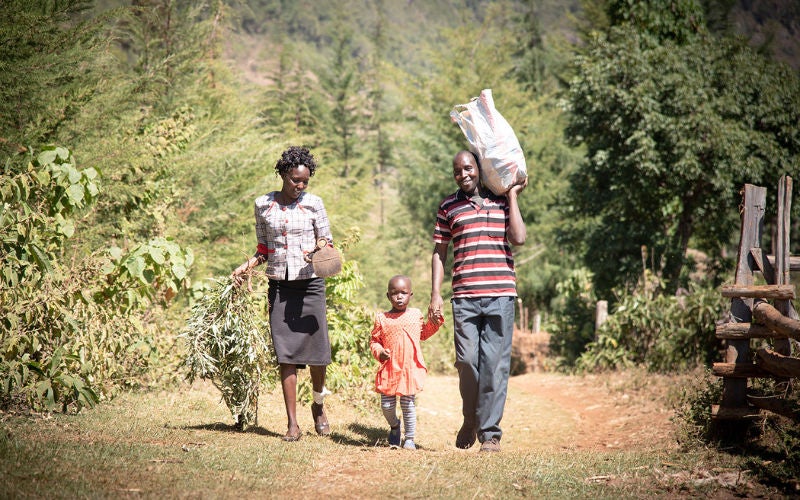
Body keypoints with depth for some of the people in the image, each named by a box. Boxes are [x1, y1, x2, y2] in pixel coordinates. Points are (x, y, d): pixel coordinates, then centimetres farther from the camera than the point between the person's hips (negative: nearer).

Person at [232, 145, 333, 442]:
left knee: (317, 350, -2)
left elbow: (327, 242, 7)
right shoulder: (263, 205, 7)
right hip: (280, 286, 1)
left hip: (310, 284, -1)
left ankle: (318, 405, 27)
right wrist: (246, 266, -1)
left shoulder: (313, 203, 1)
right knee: (286, 354, -3)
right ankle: (292, 423, -1)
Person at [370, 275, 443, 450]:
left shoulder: (416, 315, 9)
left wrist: (434, 322, 10)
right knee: (387, 405, 0)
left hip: (411, 369, 0)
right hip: (389, 369, 0)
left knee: (408, 404, 0)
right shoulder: (382, 319, 0)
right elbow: (374, 340, 6)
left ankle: (409, 438, 13)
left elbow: (423, 334, 25)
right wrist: (379, 352, -13)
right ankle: (394, 426, 32)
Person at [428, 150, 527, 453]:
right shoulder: (448, 206, 12)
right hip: (464, 297, 1)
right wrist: (435, 295, 4)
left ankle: (490, 432, 2)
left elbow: (518, 238, -2)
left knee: (495, 364, -3)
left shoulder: (502, 201, 11)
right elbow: (439, 252, 13)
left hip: (500, 294, -1)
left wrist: (513, 195, 4)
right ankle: (470, 421, 21)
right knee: (467, 361, -2)